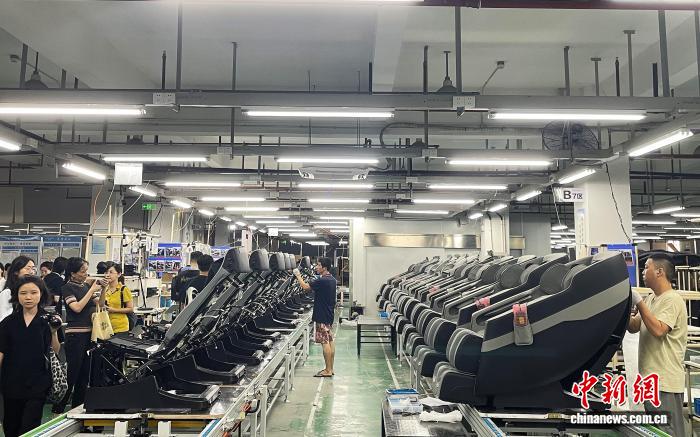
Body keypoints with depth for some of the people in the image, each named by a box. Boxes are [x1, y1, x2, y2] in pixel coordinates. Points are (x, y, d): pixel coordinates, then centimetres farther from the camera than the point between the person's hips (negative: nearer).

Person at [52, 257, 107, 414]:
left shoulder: (87, 286, 11)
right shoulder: (67, 287, -6)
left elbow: (98, 304, 12)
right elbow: (77, 308, -16)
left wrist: (103, 290, -3)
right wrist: (92, 290, -15)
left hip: (89, 332, 7)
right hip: (75, 334, -6)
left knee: (85, 372, 12)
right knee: (71, 372, -5)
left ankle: (78, 406, 23)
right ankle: (58, 409, 6)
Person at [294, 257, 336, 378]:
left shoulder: (322, 281, -20)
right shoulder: (332, 280, 9)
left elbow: (305, 287, -12)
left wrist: (298, 276, 2)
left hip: (322, 316, -9)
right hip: (329, 314, 9)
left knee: (325, 342, -4)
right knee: (330, 341, 11)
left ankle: (328, 370, 0)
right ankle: (330, 369, 18)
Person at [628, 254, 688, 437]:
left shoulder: (672, 300, -13)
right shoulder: (650, 299, 15)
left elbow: (658, 330, -25)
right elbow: (633, 327, 14)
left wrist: (639, 302, -20)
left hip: (665, 382, -9)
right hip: (651, 379, 9)